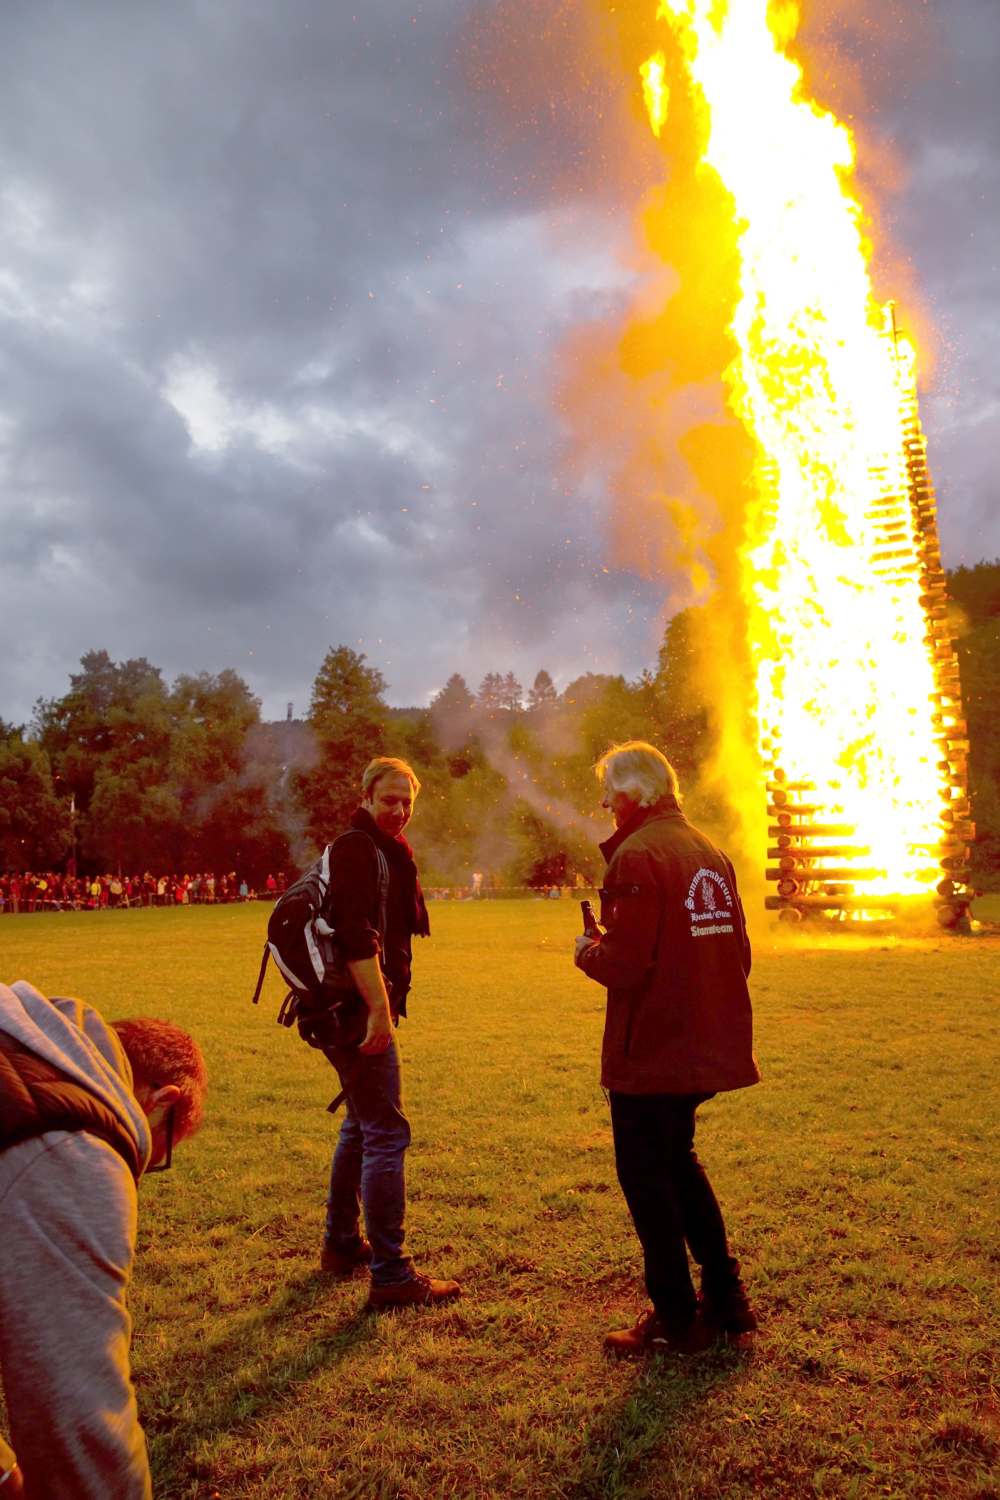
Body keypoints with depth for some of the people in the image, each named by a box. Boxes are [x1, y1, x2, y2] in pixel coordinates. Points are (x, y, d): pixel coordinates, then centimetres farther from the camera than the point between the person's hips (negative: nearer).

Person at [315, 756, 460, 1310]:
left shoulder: (383, 851, 19)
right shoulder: (357, 849, -13)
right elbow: (357, 936, -24)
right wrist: (380, 1007, -28)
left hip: (359, 1009, 11)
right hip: (358, 1009, -11)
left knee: (360, 1126, 21)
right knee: (386, 1133, -7)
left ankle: (342, 1244, 36)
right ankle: (390, 1276, 1)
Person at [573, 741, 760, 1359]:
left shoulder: (639, 855, -17)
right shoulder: (710, 851, 8)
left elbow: (623, 963, -23)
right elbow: (738, 952, 11)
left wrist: (588, 952, -3)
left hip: (652, 1048, -8)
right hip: (709, 1046, 9)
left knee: (646, 1176, 8)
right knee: (679, 1163, 24)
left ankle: (677, 1320, 20)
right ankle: (726, 1302, 32)